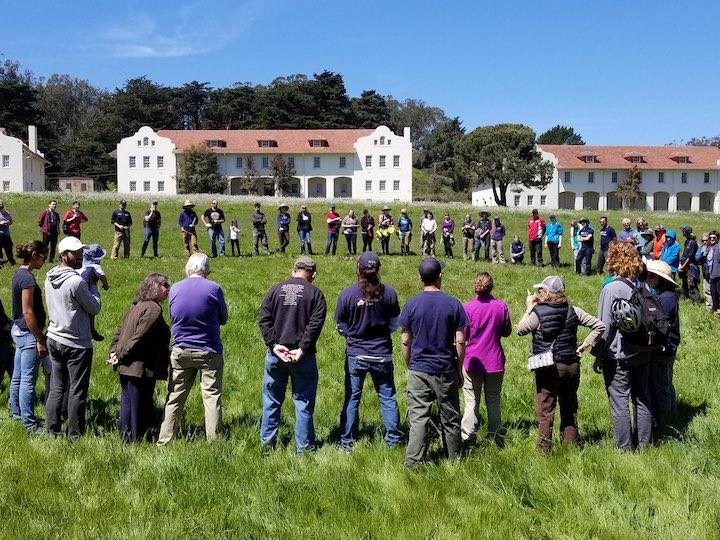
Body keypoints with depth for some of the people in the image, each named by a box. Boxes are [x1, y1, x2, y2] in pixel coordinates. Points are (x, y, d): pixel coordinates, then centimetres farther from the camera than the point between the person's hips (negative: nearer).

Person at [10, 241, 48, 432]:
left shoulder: (19, 273, 10)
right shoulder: (28, 278, -19)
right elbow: (28, 312, -21)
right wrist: (40, 340, -18)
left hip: (18, 330, 10)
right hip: (28, 333, -10)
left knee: (17, 377, 18)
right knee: (28, 380, -5)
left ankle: (16, 413, 30)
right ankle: (30, 424, 0)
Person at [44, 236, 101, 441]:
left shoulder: (50, 278, 4)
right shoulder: (76, 281, -22)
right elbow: (95, 308, -13)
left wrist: (86, 284, 8)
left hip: (54, 338, 8)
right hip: (77, 344, -8)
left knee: (56, 388, 16)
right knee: (77, 392, 4)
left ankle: (52, 431, 22)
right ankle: (75, 436, 12)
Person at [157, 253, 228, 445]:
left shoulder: (174, 289, -1)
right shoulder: (213, 288, -11)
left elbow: (172, 317, 13)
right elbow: (223, 319, 2)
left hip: (181, 351, 3)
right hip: (209, 351, -3)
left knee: (174, 398, 11)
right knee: (212, 397, 2)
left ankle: (164, 441, 15)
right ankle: (213, 442, 1)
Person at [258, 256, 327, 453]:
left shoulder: (275, 290, 6)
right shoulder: (315, 293, -2)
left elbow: (263, 320, -3)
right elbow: (315, 324, -13)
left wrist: (274, 344, -8)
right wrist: (302, 349, -14)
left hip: (275, 354, 3)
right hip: (303, 357, -2)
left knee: (272, 400, 15)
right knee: (303, 403, 6)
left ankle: (267, 442, 22)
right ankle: (304, 446, 10)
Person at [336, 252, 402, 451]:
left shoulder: (347, 294, -13)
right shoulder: (389, 293, -9)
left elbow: (341, 327, -2)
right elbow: (394, 324, 2)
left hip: (355, 355, -1)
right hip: (382, 355, 1)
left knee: (352, 398, 11)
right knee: (387, 397, 13)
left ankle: (347, 442, 17)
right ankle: (393, 439, 19)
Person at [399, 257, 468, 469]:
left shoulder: (412, 304, -5)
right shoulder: (453, 304, -5)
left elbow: (406, 342, -2)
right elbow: (460, 341, -5)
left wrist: (409, 366, 11)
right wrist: (459, 369, 6)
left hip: (418, 370, 0)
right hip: (446, 370, 0)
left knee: (418, 418, 1)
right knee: (450, 418, 12)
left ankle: (413, 463, -2)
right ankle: (454, 459, 24)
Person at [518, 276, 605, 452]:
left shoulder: (538, 312, -13)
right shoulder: (572, 311, 1)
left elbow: (520, 330, -2)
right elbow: (599, 326, 2)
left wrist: (529, 308, 4)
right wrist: (584, 345, 4)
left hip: (548, 369, -5)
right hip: (572, 366, 5)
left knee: (545, 411, 3)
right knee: (570, 409, 16)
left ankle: (544, 449, 4)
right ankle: (571, 446, 23)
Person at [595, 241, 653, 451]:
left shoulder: (611, 289, -18)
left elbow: (605, 327, -16)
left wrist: (598, 355, -7)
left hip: (618, 357, -6)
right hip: (643, 354, 6)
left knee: (619, 402, 4)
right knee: (642, 399, 16)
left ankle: (625, 447, 11)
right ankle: (644, 443, 28)